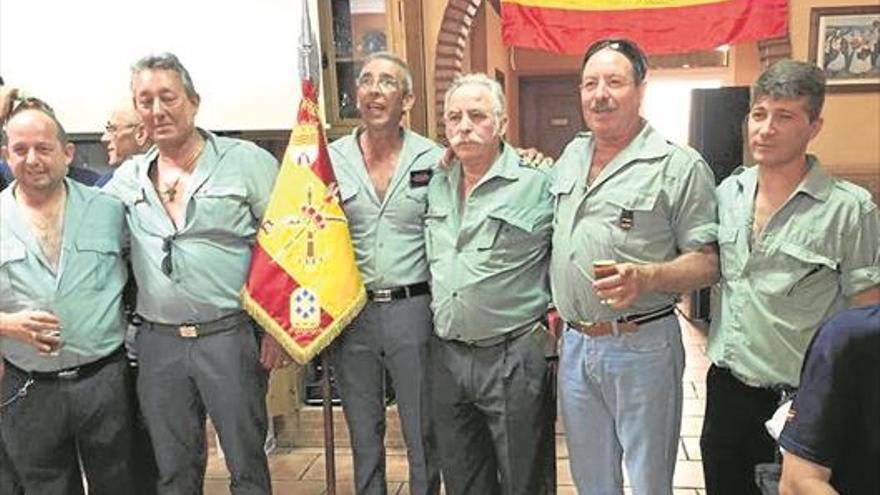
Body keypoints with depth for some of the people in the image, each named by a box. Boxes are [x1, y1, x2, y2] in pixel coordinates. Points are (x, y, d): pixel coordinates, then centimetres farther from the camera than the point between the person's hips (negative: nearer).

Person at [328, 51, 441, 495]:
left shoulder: (434, 158, 1)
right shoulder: (329, 159, 4)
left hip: (413, 306, -1)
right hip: (350, 311, 2)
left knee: (423, 432, 8)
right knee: (363, 432, 16)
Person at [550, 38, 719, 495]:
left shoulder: (680, 166, -10)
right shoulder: (570, 156, 10)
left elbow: (708, 262, -12)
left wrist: (646, 277, -29)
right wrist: (552, 304, 9)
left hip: (641, 346, -5)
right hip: (574, 342, 6)